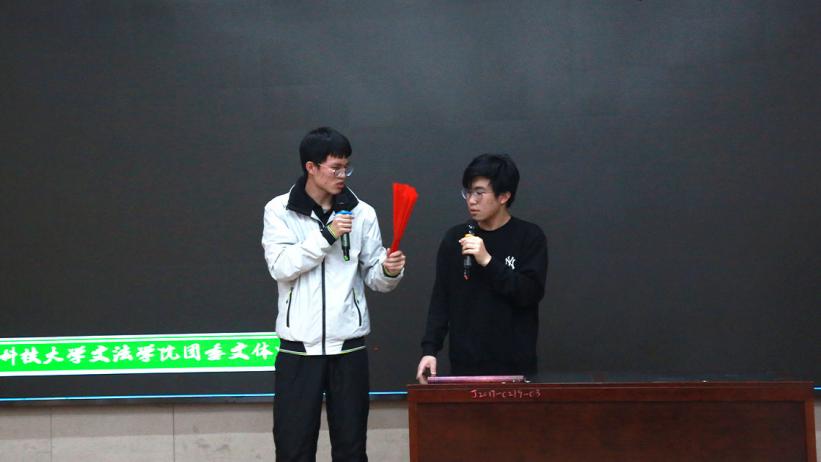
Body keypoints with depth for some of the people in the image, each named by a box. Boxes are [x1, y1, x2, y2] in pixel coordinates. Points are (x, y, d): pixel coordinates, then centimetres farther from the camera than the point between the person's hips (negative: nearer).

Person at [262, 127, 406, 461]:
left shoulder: (361, 213, 4)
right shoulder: (280, 210, 0)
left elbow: (373, 278, 7)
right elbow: (280, 267, -12)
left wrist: (389, 272, -15)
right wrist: (326, 235, -17)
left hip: (348, 346, 2)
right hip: (299, 346, -2)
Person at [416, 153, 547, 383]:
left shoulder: (530, 237, -2)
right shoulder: (454, 238, 6)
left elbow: (531, 293, -11)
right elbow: (441, 300, 7)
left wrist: (488, 261, -19)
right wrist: (429, 349, -3)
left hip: (515, 366, -2)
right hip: (465, 365, 2)